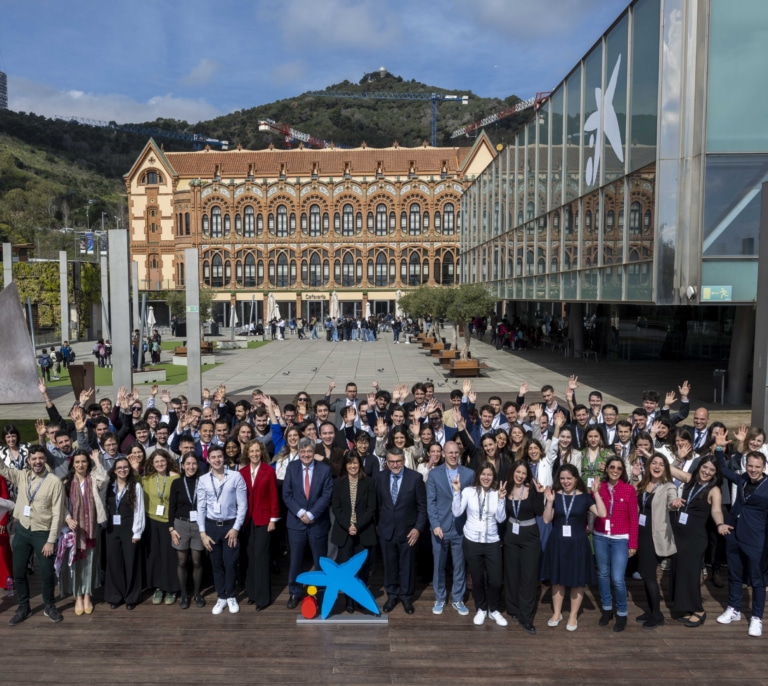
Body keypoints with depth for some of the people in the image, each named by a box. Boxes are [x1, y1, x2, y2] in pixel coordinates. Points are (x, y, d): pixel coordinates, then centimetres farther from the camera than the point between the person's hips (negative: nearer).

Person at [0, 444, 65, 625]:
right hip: (21, 530, 4)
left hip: (42, 533, -4)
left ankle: (49, 607, 27)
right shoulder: (21, 476, 1)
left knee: (47, 573, 5)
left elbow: (57, 513, -13)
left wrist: (51, 540, -14)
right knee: (18, 572, 12)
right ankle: (23, 607, 31)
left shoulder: (54, 482, -13)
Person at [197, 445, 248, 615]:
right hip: (211, 525, 2)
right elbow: (201, 508, 3)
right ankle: (221, 597, 27)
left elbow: (242, 505, -6)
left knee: (230, 563, 2)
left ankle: (231, 597, 23)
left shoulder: (236, 477, -8)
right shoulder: (203, 480, 0)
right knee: (216, 564, 11)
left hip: (230, 525, -2)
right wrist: (202, 532, -2)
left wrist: (236, 528, -10)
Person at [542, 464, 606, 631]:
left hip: (577, 543, -1)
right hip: (557, 543, 1)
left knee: (577, 581, 8)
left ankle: (573, 616, 25)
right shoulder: (555, 495, -1)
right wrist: (550, 502, -17)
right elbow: (546, 519, -5)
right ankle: (557, 613, 28)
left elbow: (602, 513, -15)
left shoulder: (584, 497, -3)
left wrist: (596, 493, -18)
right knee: (557, 580, 12)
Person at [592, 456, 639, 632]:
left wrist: (633, 544, -4)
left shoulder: (629, 489, -5)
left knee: (618, 579, -5)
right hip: (600, 538, 2)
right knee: (603, 574, 13)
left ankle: (622, 613, 17)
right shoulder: (598, 487, 1)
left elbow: (633, 518, -3)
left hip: (620, 539, -2)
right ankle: (607, 608, 31)